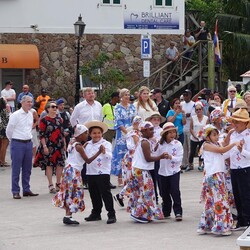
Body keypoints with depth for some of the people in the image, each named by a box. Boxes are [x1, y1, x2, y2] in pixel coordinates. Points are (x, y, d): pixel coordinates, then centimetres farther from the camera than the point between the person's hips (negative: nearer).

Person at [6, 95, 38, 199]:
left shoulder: (30, 115, 9)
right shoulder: (15, 115, -11)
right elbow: (9, 130, -4)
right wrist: (14, 140, 7)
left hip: (28, 143, 6)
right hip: (17, 144, -6)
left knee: (27, 168, 11)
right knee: (16, 169, -2)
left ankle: (26, 190, 19)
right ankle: (15, 191, 2)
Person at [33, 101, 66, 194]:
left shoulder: (59, 119, 13)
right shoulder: (44, 120, -5)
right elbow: (41, 135, -8)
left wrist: (64, 144, 14)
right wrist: (44, 146, -14)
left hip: (59, 145, 5)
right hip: (49, 146, -5)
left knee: (60, 164, 4)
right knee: (49, 164, -2)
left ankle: (58, 184, 17)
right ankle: (51, 185, 4)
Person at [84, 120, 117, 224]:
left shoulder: (106, 144, -6)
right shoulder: (88, 145, 12)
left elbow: (109, 156, -20)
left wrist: (104, 152, -38)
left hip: (103, 173, -6)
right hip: (91, 173, 6)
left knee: (106, 194, -5)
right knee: (94, 194, 14)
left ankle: (111, 215, -2)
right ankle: (96, 213, 27)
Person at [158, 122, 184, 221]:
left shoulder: (177, 144, -7)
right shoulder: (161, 145, 2)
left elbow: (180, 158, -11)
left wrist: (171, 157, -26)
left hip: (174, 171, -4)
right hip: (163, 171, 4)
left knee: (175, 192, -9)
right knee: (164, 193, 12)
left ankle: (178, 212, -5)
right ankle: (166, 212, 24)